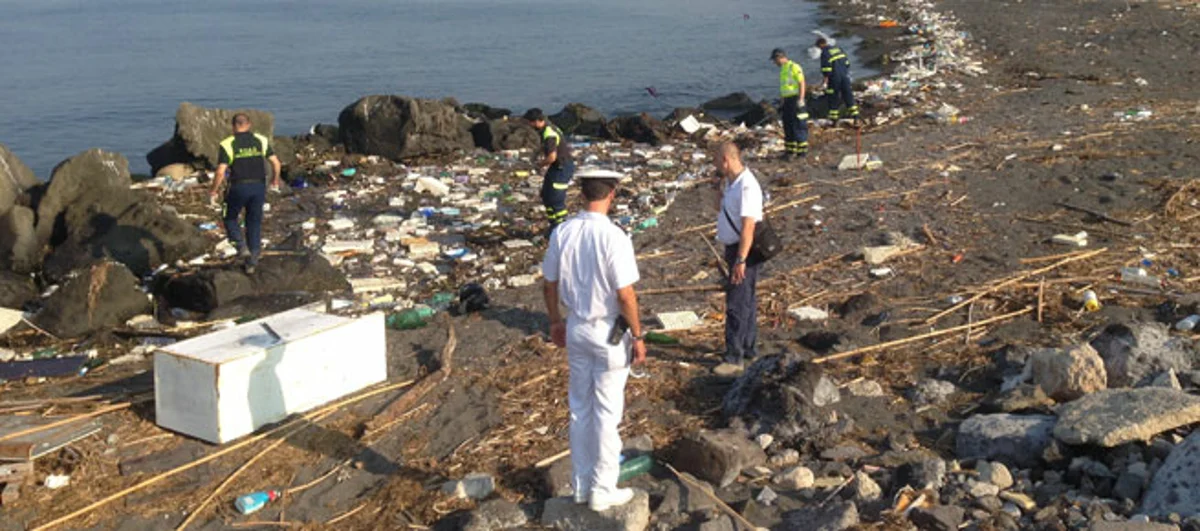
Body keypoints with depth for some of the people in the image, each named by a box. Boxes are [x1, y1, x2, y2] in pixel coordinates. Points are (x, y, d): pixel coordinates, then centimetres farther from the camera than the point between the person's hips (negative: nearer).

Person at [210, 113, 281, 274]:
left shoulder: (227, 144, -6)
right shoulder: (261, 140, 2)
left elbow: (220, 172, -12)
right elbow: (276, 163, 0)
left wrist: (213, 191, 2)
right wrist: (275, 179, 18)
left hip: (238, 187, -3)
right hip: (259, 187, 3)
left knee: (230, 218, 20)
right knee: (254, 223, 12)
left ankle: (242, 247, -1)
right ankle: (251, 262, 13)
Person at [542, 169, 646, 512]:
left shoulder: (562, 233, -5)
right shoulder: (614, 237, -21)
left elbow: (549, 285, 5)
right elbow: (625, 295, -20)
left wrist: (555, 321, 19)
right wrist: (637, 336, -8)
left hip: (576, 328, 5)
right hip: (609, 332, -5)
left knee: (580, 408, 17)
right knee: (607, 411, 7)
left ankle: (582, 485, 27)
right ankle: (602, 490, 16)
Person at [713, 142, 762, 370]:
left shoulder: (746, 186, -23)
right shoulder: (732, 183, 8)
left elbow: (748, 226, -27)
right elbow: (727, 208, 24)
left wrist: (741, 260, -28)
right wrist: (720, 189, 7)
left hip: (745, 250, -10)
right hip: (735, 248, 10)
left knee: (737, 303, -6)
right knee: (746, 300, 19)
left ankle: (734, 356, -1)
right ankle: (748, 348, 31)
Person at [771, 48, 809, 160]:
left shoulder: (794, 67, -10)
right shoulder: (783, 70, 17)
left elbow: (802, 84, -14)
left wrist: (800, 100, -20)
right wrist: (782, 104, 19)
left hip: (795, 100, -9)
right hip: (787, 100, 9)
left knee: (798, 126, -7)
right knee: (788, 127, 10)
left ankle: (802, 151, -2)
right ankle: (790, 150, 15)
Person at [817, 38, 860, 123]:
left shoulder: (824, 53, -10)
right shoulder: (838, 49, 12)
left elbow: (825, 67, -16)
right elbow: (847, 61, 17)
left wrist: (826, 78, -11)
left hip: (834, 77, -6)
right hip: (845, 75, 6)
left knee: (833, 97, 3)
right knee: (848, 94, 13)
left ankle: (833, 118, 6)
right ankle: (854, 113, 14)